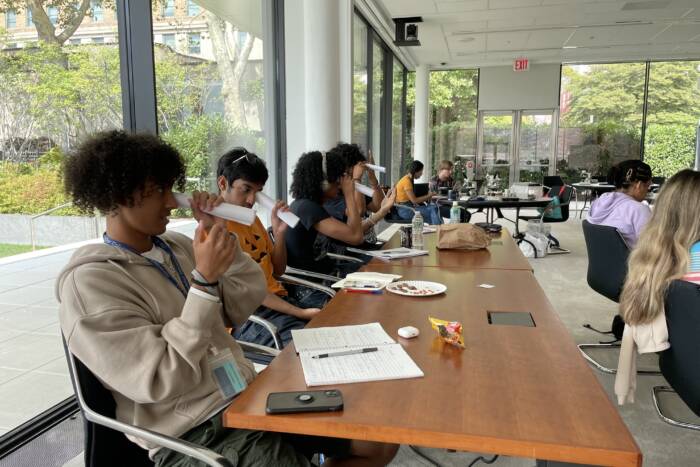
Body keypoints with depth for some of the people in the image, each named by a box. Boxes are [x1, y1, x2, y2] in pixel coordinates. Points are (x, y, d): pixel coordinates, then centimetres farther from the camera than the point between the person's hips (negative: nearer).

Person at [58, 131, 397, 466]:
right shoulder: (90, 282, -14)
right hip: (194, 434, -6)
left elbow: (244, 305, 8)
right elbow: (162, 383, -20)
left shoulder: (174, 246, 7)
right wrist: (204, 280, -23)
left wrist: (218, 234, -1)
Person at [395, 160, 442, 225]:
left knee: (434, 207, -11)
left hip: (409, 206, 9)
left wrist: (426, 196, 3)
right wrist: (428, 196, -6)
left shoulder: (410, 180, 15)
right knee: (433, 209, -22)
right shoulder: (407, 181, -15)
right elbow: (414, 200, -17)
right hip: (404, 210, -9)